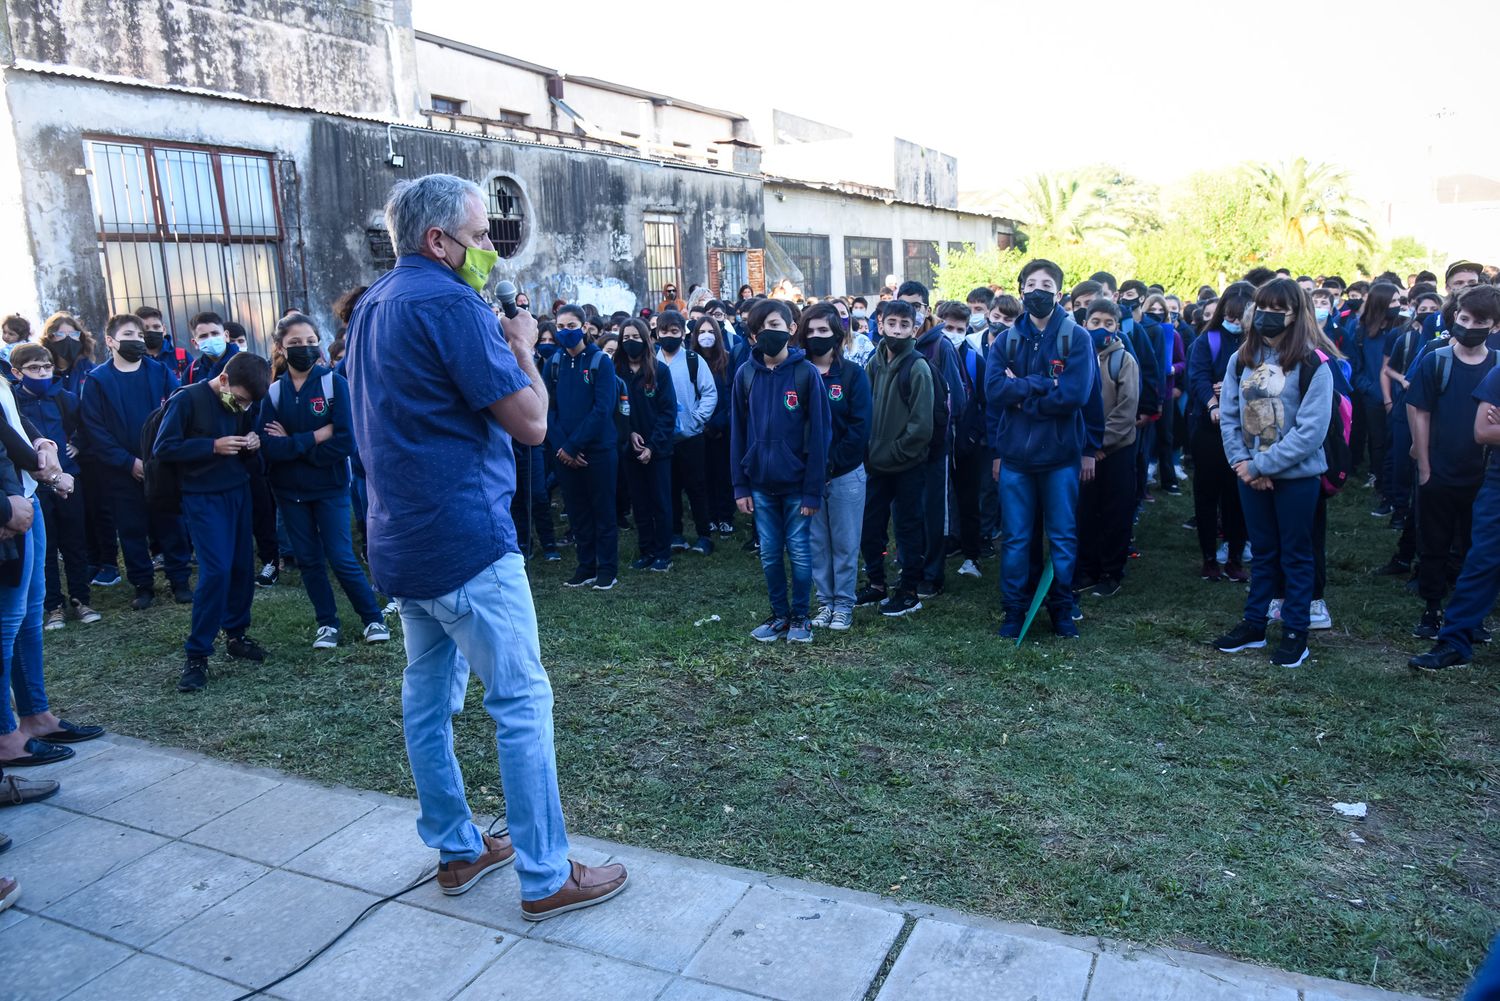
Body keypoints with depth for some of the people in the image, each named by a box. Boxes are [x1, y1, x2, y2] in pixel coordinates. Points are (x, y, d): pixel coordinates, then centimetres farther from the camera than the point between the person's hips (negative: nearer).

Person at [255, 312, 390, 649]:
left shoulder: (335, 384, -10)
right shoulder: (273, 391, -1)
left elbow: (345, 442, -19)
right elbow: (268, 446, -13)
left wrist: (292, 444, -14)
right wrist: (317, 436, -21)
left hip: (330, 487, -3)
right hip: (290, 491, 3)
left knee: (341, 558, -3)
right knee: (308, 559, 10)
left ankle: (374, 618, 13)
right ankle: (327, 624, 24)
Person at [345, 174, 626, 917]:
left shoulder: (373, 306, 14)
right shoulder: (448, 303, -15)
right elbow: (531, 422, -17)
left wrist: (497, 343, 14)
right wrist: (522, 346, -1)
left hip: (402, 541, 10)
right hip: (465, 537, -10)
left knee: (428, 695, 15)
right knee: (521, 702, -2)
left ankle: (455, 850, 28)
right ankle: (545, 877, 6)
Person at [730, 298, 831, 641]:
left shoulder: (807, 373, -9)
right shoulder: (746, 374, 0)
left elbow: (819, 434, -9)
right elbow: (737, 432, 4)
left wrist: (813, 490, -12)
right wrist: (740, 485, 0)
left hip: (797, 484, -3)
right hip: (761, 484, 3)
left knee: (799, 552, 7)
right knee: (769, 554, 11)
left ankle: (800, 617, 22)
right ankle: (779, 614, 27)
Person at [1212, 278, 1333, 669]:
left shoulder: (1312, 365, -12)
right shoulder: (1242, 359, 4)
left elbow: (1311, 431, -18)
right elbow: (1229, 416, 2)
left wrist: (1260, 465, -18)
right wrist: (1242, 463, -10)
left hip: (1296, 476, -4)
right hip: (1250, 474, 4)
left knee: (1295, 555, 8)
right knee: (1263, 552, 17)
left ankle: (1295, 632, 20)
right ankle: (1254, 624, 26)